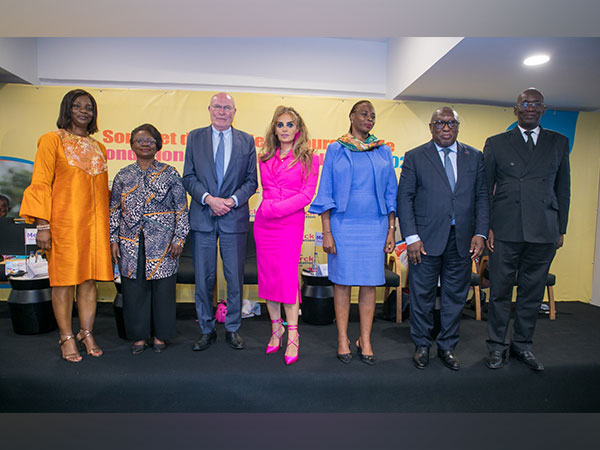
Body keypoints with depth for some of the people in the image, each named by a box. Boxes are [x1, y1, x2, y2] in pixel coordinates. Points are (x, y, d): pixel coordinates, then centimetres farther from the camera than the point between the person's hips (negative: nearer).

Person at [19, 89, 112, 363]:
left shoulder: (98, 147, 16)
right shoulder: (52, 140, 1)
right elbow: (40, 184, -4)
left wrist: (106, 223, 12)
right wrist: (42, 225, -11)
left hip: (94, 222, 5)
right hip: (64, 222, -4)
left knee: (90, 278, 7)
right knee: (65, 280, 2)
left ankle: (86, 333, 19)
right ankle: (66, 338, 14)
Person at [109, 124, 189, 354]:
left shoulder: (170, 174, 3)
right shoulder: (123, 176, 9)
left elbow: (182, 209, 2)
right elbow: (114, 211, 11)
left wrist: (179, 239, -4)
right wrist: (113, 240, 4)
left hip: (163, 245, -2)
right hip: (131, 245, 2)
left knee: (162, 288, 4)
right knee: (134, 289, 6)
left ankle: (160, 335, 20)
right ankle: (139, 335, 23)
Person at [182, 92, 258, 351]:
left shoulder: (247, 141, 7)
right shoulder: (195, 137, 8)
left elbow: (251, 181, 4)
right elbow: (189, 177, 3)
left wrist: (232, 201, -11)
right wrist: (208, 198, -12)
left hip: (234, 217, 0)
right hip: (202, 217, 1)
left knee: (235, 277, 5)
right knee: (203, 277, 7)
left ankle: (232, 329, 21)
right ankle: (207, 330, 22)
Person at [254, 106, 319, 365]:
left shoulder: (308, 158, 0)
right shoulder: (265, 159, 12)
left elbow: (307, 194, -7)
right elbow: (266, 191, 16)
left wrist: (276, 208, -13)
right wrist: (268, 208, -4)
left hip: (291, 223, -4)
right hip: (264, 222, 4)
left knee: (287, 276, -9)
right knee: (268, 276, 7)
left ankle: (293, 336, 3)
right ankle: (276, 328, 22)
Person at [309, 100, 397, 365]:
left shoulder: (383, 152, 11)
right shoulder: (335, 150, 4)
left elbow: (390, 193, 11)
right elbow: (326, 192, 1)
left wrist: (391, 229, 4)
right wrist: (326, 231, -7)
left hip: (375, 226, 2)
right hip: (343, 225, -2)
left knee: (369, 283, 5)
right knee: (342, 281, 3)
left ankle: (365, 341, 18)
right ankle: (343, 341, 17)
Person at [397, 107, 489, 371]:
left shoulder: (474, 157, 10)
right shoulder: (415, 157, 2)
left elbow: (482, 197, 8)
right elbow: (404, 198, -3)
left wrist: (480, 233, -3)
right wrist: (411, 237, -11)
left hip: (462, 240, 3)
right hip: (426, 239, -2)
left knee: (455, 295, 11)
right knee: (422, 295, 6)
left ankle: (447, 346, 28)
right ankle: (422, 346, 25)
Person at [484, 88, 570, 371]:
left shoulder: (558, 143, 12)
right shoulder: (496, 143, 6)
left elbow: (563, 188, 12)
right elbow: (485, 188, 5)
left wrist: (561, 229, 8)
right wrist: (486, 227, -3)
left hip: (544, 232, 2)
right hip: (505, 231, -2)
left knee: (532, 292, 10)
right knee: (500, 291, 5)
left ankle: (522, 345, 25)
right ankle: (497, 345, 19)